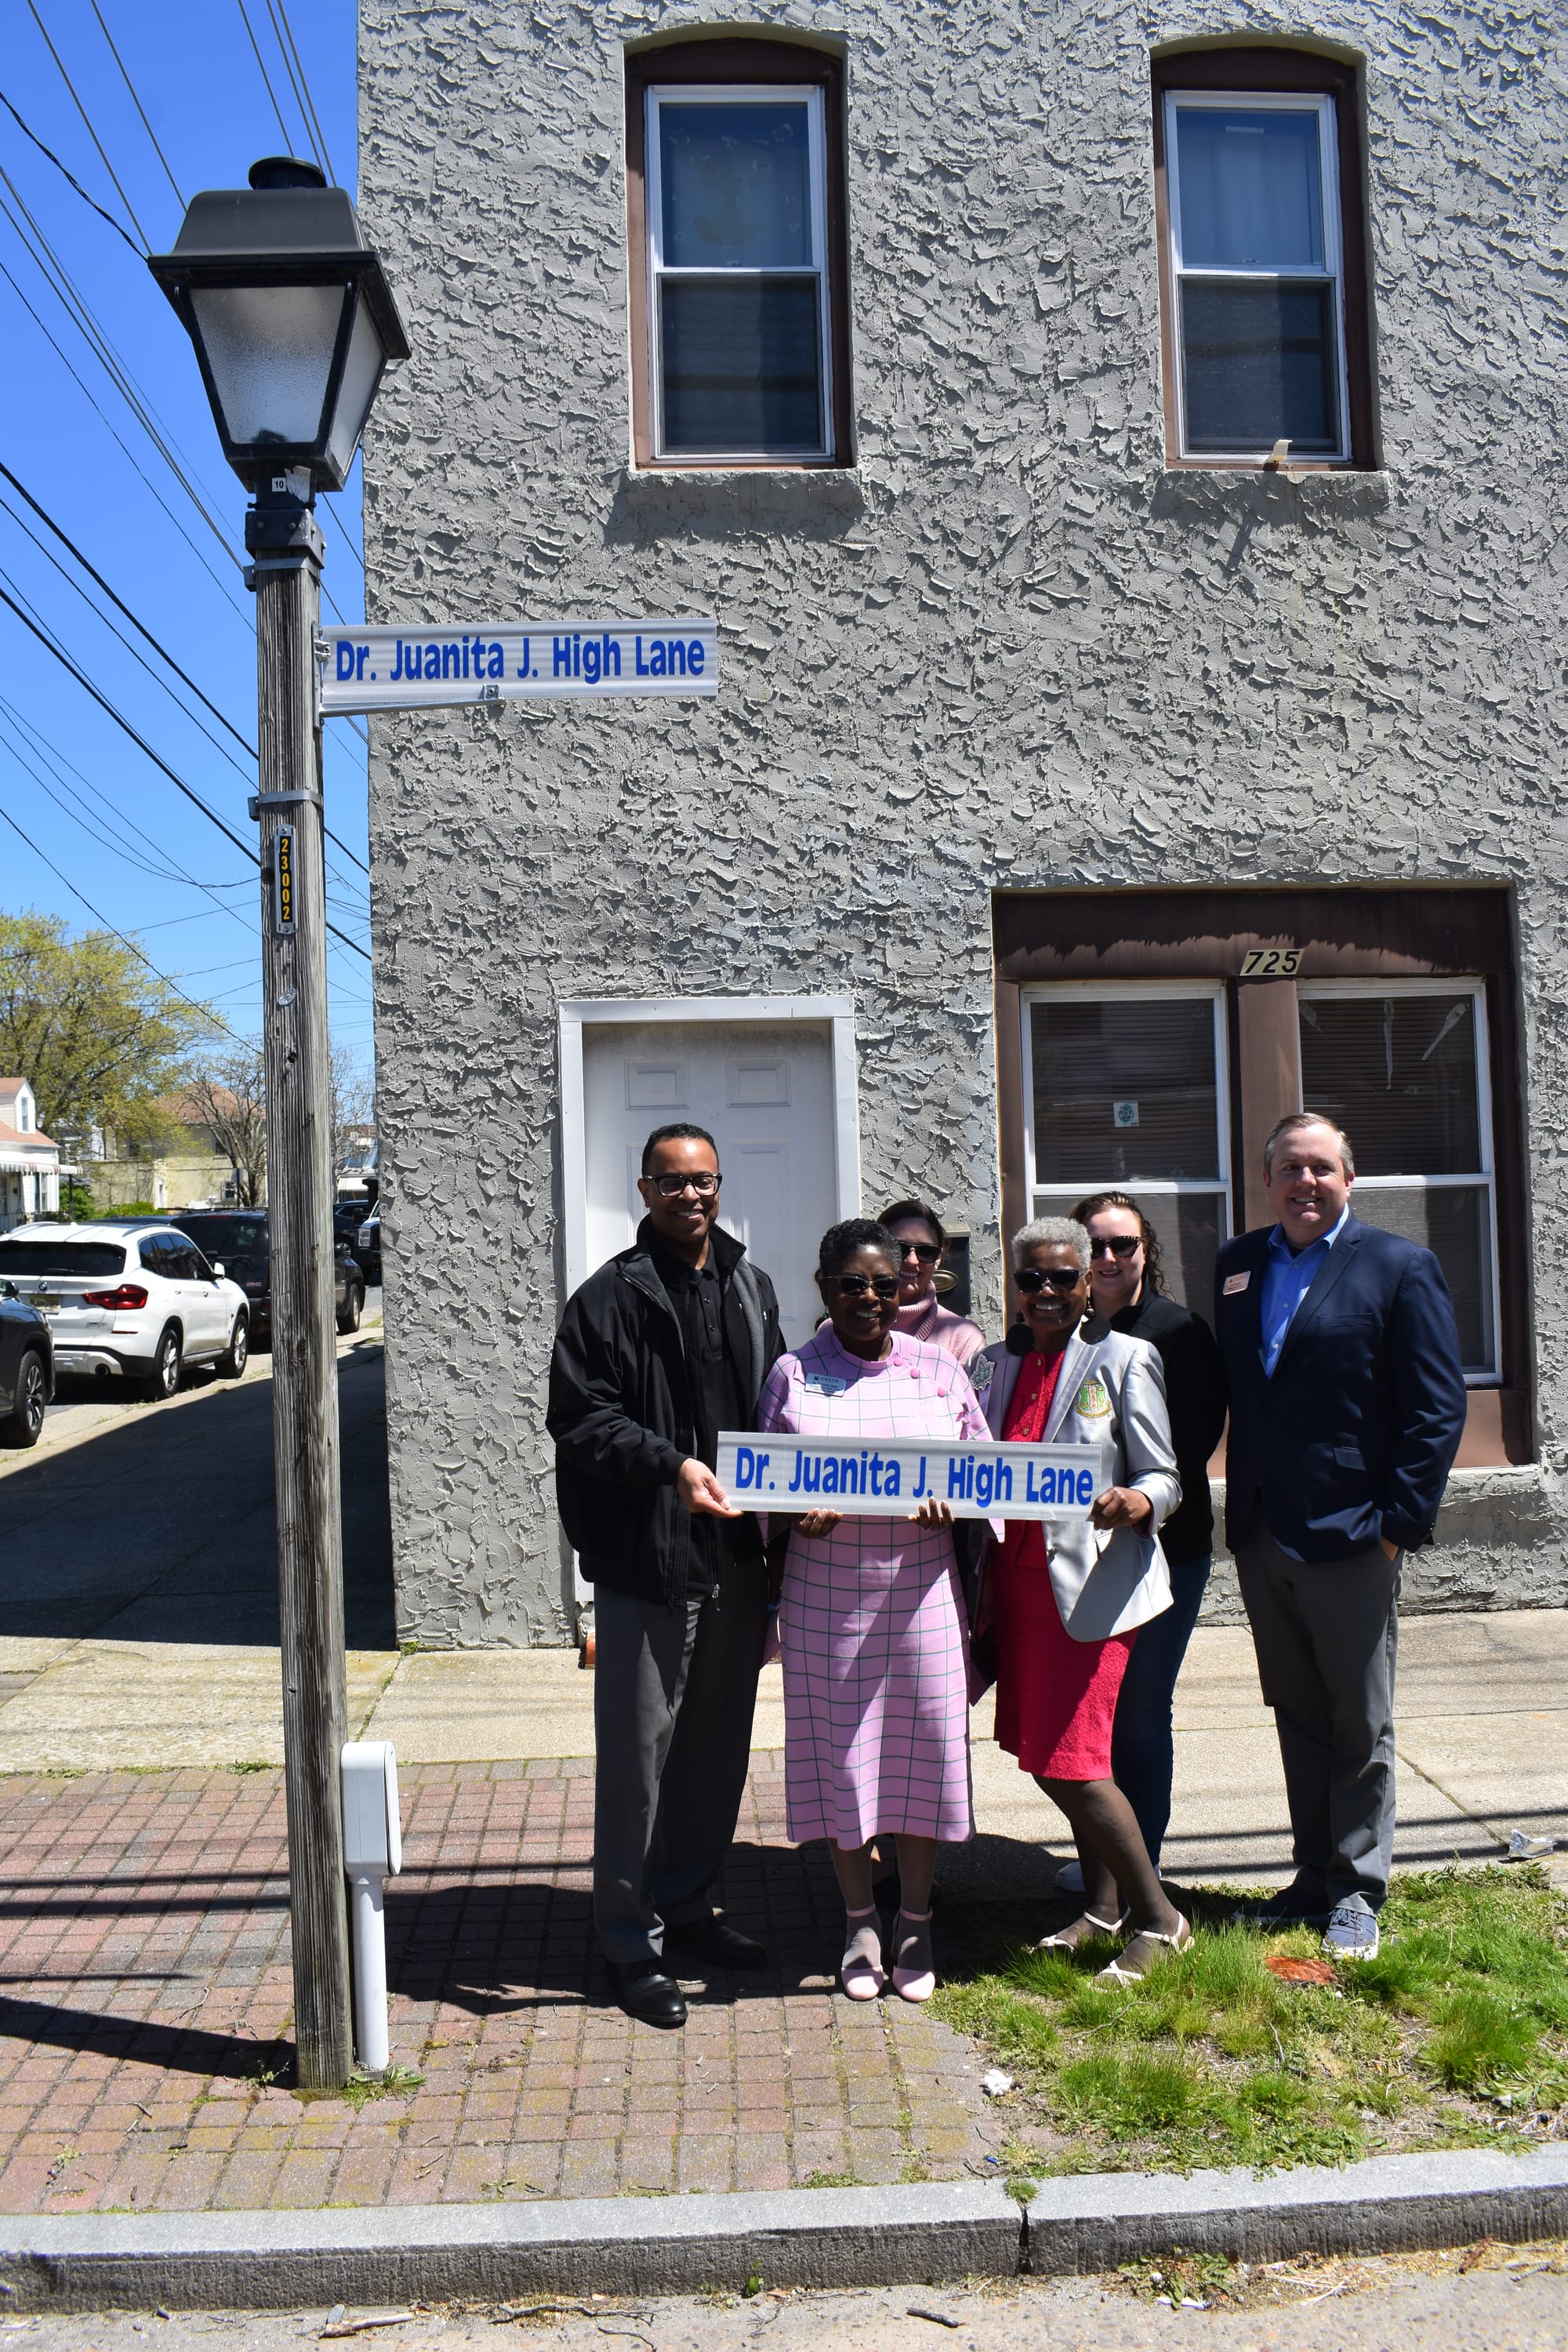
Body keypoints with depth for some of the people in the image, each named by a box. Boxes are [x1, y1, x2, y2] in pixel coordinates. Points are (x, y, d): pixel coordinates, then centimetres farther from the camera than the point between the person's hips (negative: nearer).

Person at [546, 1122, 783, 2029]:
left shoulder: (752, 1288, 12)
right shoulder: (611, 1298, -7)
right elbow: (582, 1416, -13)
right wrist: (671, 1465, -25)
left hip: (736, 1555, 6)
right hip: (646, 1559, -6)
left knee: (718, 1748, 16)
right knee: (639, 1757, 1)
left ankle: (688, 1908, 33)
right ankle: (633, 1943, 15)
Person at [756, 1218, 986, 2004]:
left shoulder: (939, 1368, 5)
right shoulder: (793, 1374, 2)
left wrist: (951, 1500, -12)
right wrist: (797, 1515, -15)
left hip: (921, 1587, 1)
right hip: (826, 1594, -1)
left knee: (925, 1744, 5)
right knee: (837, 1748, 5)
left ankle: (915, 1923, 24)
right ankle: (860, 1923, 24)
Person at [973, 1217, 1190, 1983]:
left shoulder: (1125, 1358, -4)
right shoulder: (1001, 1360, 10)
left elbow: (1163, 1477, -5)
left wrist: (1133, 1503, -27)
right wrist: (986, 1587, 0)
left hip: (1089, 1586, -6)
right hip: (1017, 1582, 6)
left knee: (1070, 1761, -9)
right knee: (1040, 1755, 12)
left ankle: (1158, 1918, 10)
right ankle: (1102, 1905, 32)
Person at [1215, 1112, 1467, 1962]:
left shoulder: (1399, 1267, -5)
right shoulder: (1237, 1265, 9)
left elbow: (1438, 1407, -7)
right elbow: (1230, 1390, 11)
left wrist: (1401, 1524, -12)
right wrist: (1240, 1510, 4)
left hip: (1350, 1537, -4)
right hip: (1260, 1538, 5)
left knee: (1360, 1725, 7)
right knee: (1297, 1717, 15)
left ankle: (1357, 1891, 20)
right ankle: (1314, 1875, 28)